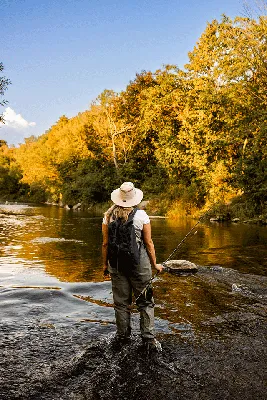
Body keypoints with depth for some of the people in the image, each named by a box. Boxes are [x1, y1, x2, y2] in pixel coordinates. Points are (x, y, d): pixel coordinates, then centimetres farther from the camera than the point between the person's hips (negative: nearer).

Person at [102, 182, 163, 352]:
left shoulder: (108, 216, -1)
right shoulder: (141, 215, -9)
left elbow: (105, 244, 2)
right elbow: (149, 243, -6)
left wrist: (105, 264, 14)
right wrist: (155, 264, 5)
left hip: (116, 264, 3)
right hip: (139, 264, -3)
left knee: (121, 302, 15)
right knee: (145, 301, 10)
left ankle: (123, 336, 27)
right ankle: (148, 337, 14)